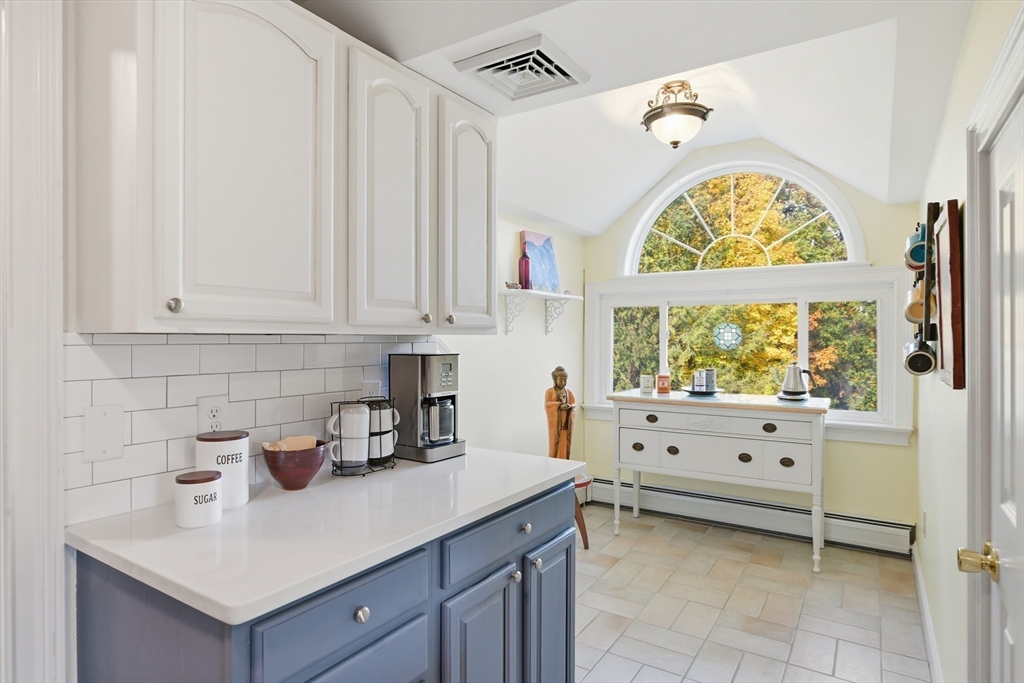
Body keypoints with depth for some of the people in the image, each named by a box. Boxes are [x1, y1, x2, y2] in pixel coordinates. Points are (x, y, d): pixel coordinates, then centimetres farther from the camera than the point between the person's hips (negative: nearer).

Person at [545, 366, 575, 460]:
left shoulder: (569, 392, 10)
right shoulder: (549, 391, -2)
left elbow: (574, 404, 6)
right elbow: (547, 404, -10)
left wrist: (570, 406, -17)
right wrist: (559, 405, -21)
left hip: (567, 421, 4)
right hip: (555, 421, -3)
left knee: (565, 443, 5)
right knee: (555, 442, -3)